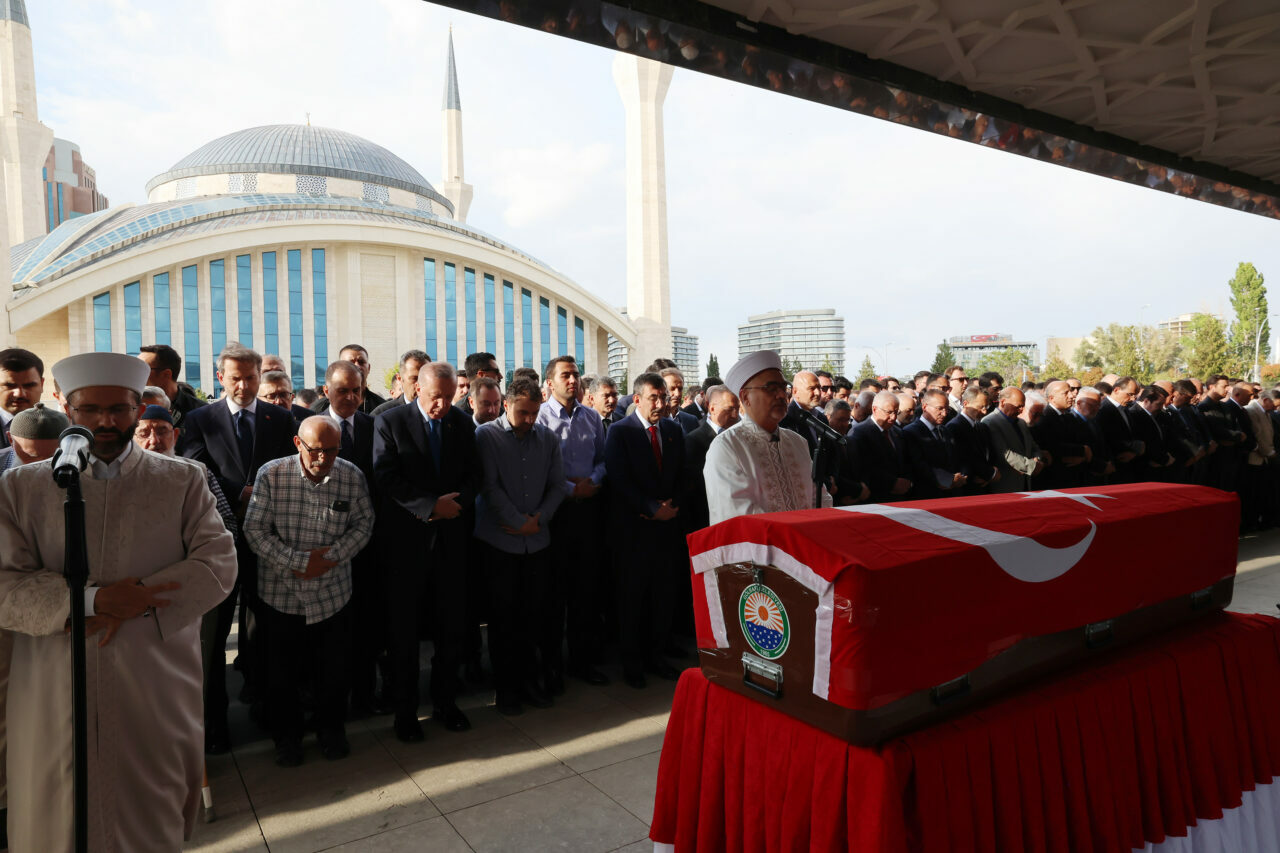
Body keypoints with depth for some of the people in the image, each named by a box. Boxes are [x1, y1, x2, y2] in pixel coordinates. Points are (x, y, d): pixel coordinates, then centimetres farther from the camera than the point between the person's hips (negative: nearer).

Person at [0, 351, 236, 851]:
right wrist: (91, 599, -19)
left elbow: (219, 564, -5)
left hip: (155, 697, 0)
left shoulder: (183, 481, 5)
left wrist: (134, 601, -17)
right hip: (55, 701, 1)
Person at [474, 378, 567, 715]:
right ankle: (506, 686, 19)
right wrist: (520, 522, -10)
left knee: (535, 613, 7)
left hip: (537, 540, 3)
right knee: (503, 616, 6)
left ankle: (529, 679, 23)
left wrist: (539, 518, -7)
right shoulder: (487, 436, -4)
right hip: (499, 540, -3)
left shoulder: (547, 438, 7)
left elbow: (558, 485, 7)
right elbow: (490, 486, -10)